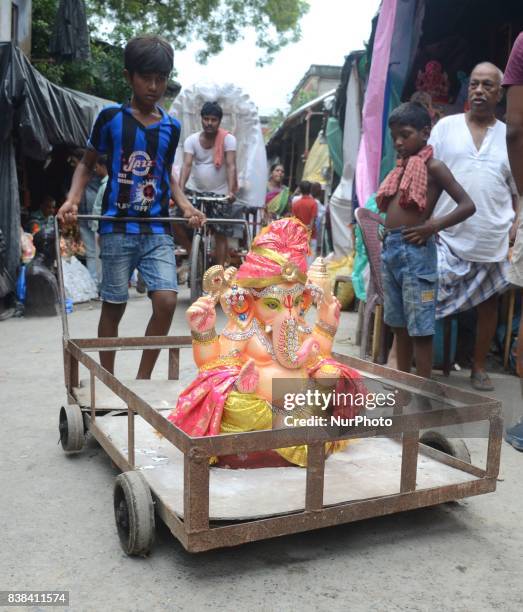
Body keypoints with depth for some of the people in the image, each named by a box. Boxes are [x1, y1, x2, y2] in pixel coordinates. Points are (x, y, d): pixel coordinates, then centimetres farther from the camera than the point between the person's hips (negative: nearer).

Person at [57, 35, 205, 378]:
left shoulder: (172, 127, 9)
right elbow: (88, 164, 10)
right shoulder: (111, 117, 0)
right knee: (114, 307, 6)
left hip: (158, 231, 3)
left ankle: (143, 379, 7)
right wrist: (72, 200, -6)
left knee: (167, 301, -11)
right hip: (117, 229, -2)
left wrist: (186, 206, 5)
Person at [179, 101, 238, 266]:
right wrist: (180, 190, -31)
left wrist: (230, 191, -35)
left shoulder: (228, 139, -11)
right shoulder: (191, 140, -6)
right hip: (195, 191, 2)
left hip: (220, 193, -2)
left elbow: (231, 166, -21)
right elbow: (186, 165, -17)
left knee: (221, 234, -1)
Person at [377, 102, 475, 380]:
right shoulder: (402, 168, 16)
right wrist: (386, 232, 5)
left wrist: (433, 226, -20)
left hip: (415, 250, -8)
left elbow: (468, 205, -11)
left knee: (419, 327, -1)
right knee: (399, 324, 16)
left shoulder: (433, 166, -5)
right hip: (390, 248, 8)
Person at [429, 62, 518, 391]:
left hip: (493, 239, 2)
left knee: (489, 302, 10)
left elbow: (517, 192, 11)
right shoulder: (446, 126, 5)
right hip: (448, 235, -2)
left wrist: (515, 232, 1)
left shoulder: (509, 136, 8)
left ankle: (479, 366, 26)